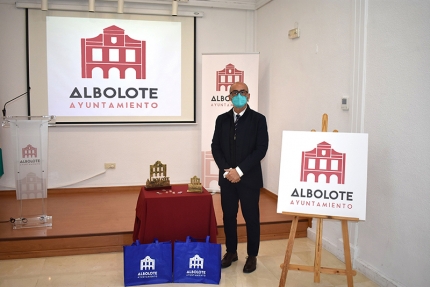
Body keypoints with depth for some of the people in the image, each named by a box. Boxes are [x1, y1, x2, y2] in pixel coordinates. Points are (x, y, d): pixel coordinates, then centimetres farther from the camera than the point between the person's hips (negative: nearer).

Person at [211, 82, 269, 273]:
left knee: (251, 217, 6)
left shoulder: (258, 119, -3)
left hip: (249, 178, -3)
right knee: (228, 216, 11)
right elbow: (215, 147, 5)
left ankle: (252, 256, 21)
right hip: (227, 177, 3)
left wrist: (240, 170, -16)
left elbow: (261, 149, -10)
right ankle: (231, 252, 27)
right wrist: (226, 170, -9)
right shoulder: (222, 119, 7)